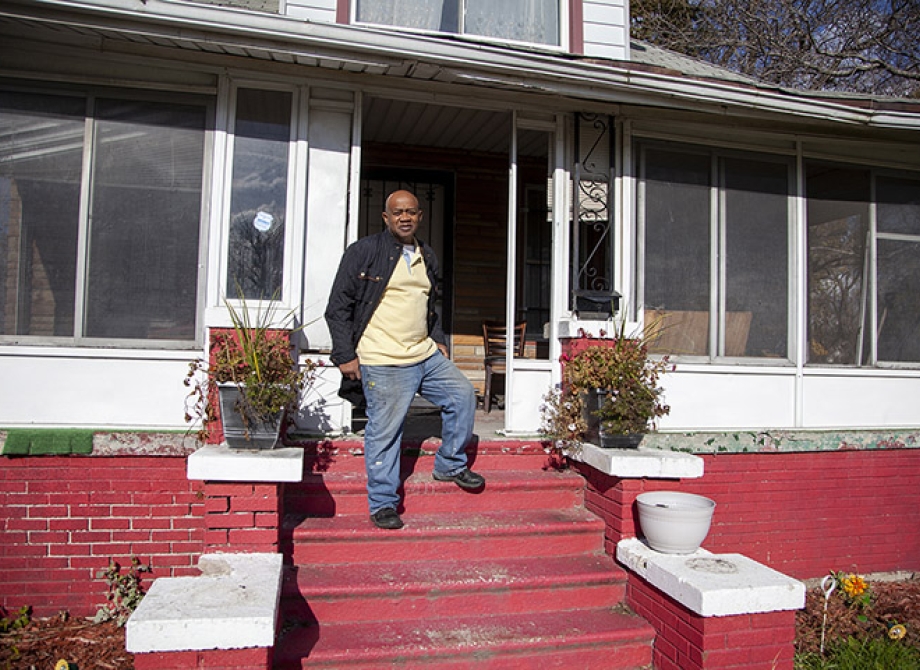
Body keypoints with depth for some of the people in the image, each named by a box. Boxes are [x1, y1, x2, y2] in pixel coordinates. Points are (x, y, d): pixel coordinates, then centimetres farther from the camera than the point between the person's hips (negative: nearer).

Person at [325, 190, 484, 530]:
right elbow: (338, 306, -6)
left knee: (463, 395, 6)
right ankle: (382, 505, 12)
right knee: (384, 432, -3)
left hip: (426, 355, 7)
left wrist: (438, 340, 17)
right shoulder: (364, 251, -5)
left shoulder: (427, 257, 15)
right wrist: (345, 355, -10)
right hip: (383, 362, -7)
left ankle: (450, 465, 23)